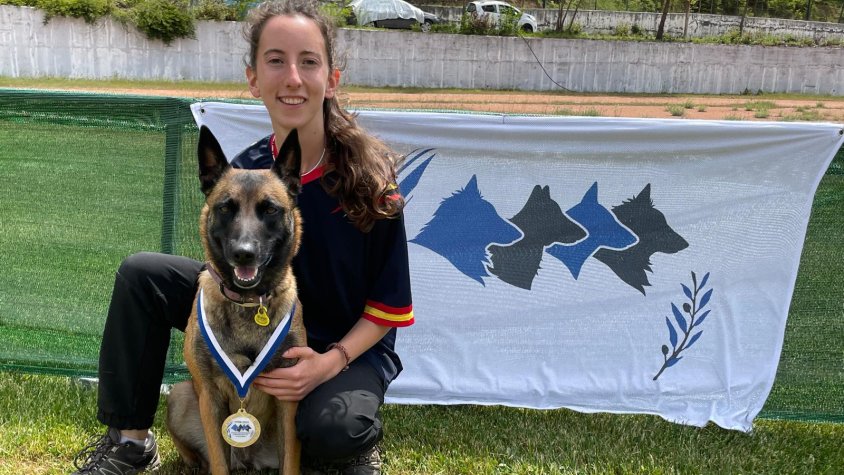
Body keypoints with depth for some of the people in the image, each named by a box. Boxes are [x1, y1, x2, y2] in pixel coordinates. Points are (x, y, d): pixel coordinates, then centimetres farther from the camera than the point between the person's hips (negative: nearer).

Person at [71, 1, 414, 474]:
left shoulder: (368, 174, -22)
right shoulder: (242, 173, -11)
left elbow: (389, 306, -14)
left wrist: (331, 362, -27)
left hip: (352, 343, -4)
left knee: (329, 429, -37)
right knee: (141, 274, -9)